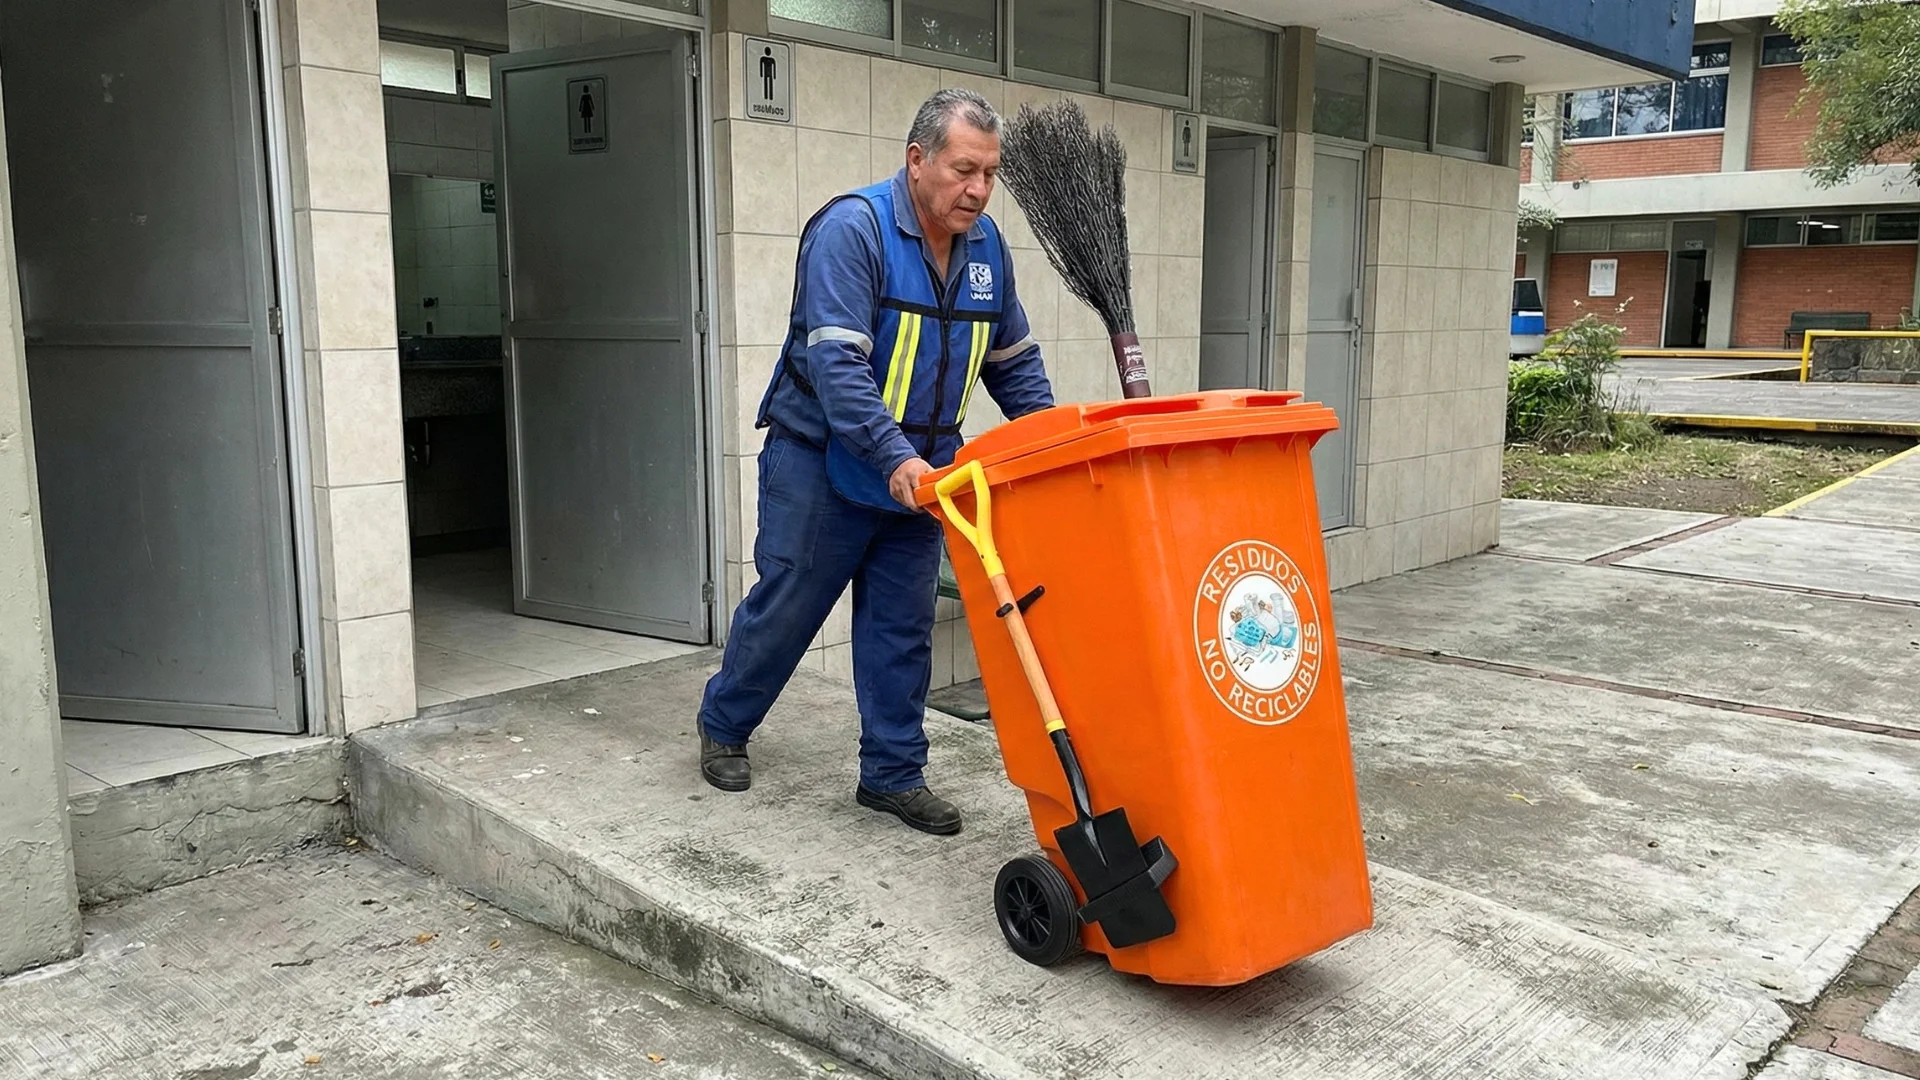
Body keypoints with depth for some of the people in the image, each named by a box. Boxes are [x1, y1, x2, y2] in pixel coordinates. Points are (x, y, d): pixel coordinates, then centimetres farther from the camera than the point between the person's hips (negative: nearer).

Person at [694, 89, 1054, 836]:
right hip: (821, 462, -5)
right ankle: (723, 725, 32)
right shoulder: (852, 229, -19)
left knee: (902, 629, 8)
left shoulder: (985, 245, 3)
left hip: (916, 473, 6)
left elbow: (1014, 360, 11)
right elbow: (835, 361, -28)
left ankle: (893, 774, 19)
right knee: (785, 608, 8)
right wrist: (894, 457, -38)